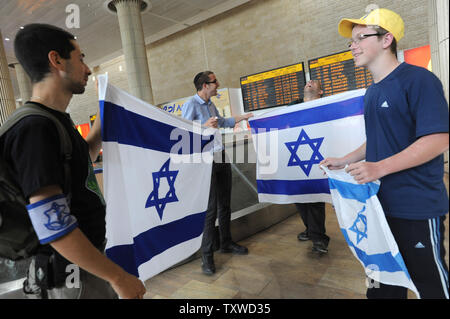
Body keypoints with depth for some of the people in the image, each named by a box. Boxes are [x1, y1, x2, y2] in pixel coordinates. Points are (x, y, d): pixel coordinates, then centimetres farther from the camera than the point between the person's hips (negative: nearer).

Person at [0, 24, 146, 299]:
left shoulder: (58, 120, 7)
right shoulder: (35, 128, -23)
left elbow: (84, 158, 26)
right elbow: (52, 225, -28)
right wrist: (118, 276, -23)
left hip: (88, 258, 9)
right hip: (70, 277, -9)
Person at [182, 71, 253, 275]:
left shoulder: (210, 104, 14)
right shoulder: (191, 105, -11)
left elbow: (222, 122, 31)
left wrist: (242, 117, 36)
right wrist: (203, 127, -32)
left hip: (221, 158, 9)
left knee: (225, 205, 15)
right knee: (210, 209, -7)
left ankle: (226, 243, 31)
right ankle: (207, 256, 6)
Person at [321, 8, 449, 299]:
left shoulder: (418, 79, -13)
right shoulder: (372, 92, 11)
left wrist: (379, 168, -28)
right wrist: (344, 161, 9)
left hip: (417, 207, -7)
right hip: (381, 203, 8)